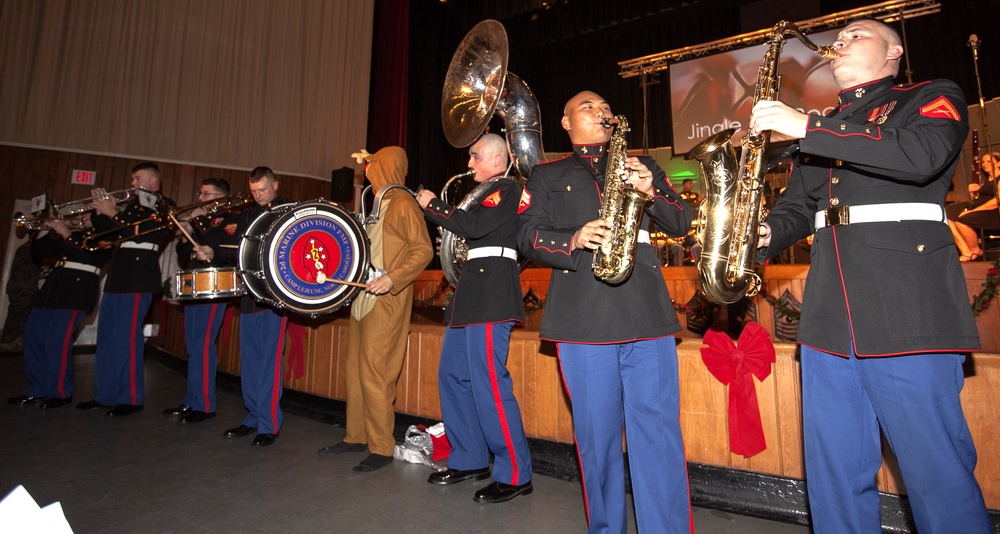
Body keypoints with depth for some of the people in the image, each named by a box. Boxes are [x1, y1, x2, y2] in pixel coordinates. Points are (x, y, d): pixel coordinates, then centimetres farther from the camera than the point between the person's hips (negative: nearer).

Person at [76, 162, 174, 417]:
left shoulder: (164, 205, -2)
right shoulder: (132, 203, 21)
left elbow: (145, 231, -16)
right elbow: (108, 234, 20)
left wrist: (112, 214, -11)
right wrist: (100, 212, 6)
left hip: (139, 274, -8)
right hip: (118, 272, 8)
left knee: (127, 335, -9)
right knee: (107, 335, 10)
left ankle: (131, 398, -1)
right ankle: (105, 394, 20)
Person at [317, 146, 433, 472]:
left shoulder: (402, 203, -9)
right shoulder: (376, 203, 19)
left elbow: (423, 250, -17)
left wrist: (392, 278, -27)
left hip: (387, 300, -10)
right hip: (363, 296, 10)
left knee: (373, 372, -8)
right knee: (353, 369, 14)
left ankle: (381, 448, 4)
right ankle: (356, 436, 26)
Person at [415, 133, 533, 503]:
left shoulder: (508, 188, -5)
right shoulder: (487, 192, 24)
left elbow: (475, 226, -19)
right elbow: (467, 229, 22)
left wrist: (433, 205, -7)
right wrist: (433, 209, 11)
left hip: (491, 293, -10)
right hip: (473, 291, 10)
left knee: (489, 383, -11)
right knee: (453, 375, 11)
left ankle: (515, 474, 2)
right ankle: (470, 460, 24)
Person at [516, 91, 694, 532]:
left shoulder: (642, 164, 21)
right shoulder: (547, 175, 17)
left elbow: (681, 223, 14)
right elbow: (528, 235, 5)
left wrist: (651, 190, -5)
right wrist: (573, 240, -14)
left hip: (646, 312, 1)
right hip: (582, 317, -1)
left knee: (659, 433, 0)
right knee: (596, 435, 8)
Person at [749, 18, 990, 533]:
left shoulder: (933, 98, 10)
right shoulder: (821, 127, 24)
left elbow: (925, 155, -13)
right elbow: (797, 207, 21)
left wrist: (808, 129, -14)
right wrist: (764, 234, -1)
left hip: (909, 310, -5)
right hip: (829, 316, 5)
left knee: (939, 475, 0)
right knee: (834, 475, 10)